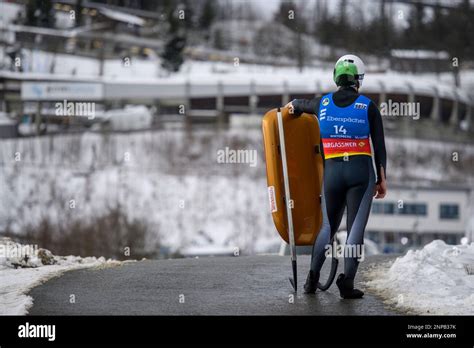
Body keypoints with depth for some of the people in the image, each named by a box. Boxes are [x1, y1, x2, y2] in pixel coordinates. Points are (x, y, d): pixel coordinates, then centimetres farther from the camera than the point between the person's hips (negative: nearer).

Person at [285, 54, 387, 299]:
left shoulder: (323, 103, 5)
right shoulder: (368, 107, -2)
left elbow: (297, 104, 27)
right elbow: (379, 147, -2)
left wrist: (291, 107, 51)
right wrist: (382, 179, 6)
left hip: (332, 171, 3)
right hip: (361, 171, -3)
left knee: (328, 226, 17)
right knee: (356, 227, -1)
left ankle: (313, 277, 11)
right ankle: (347, 282, -10)